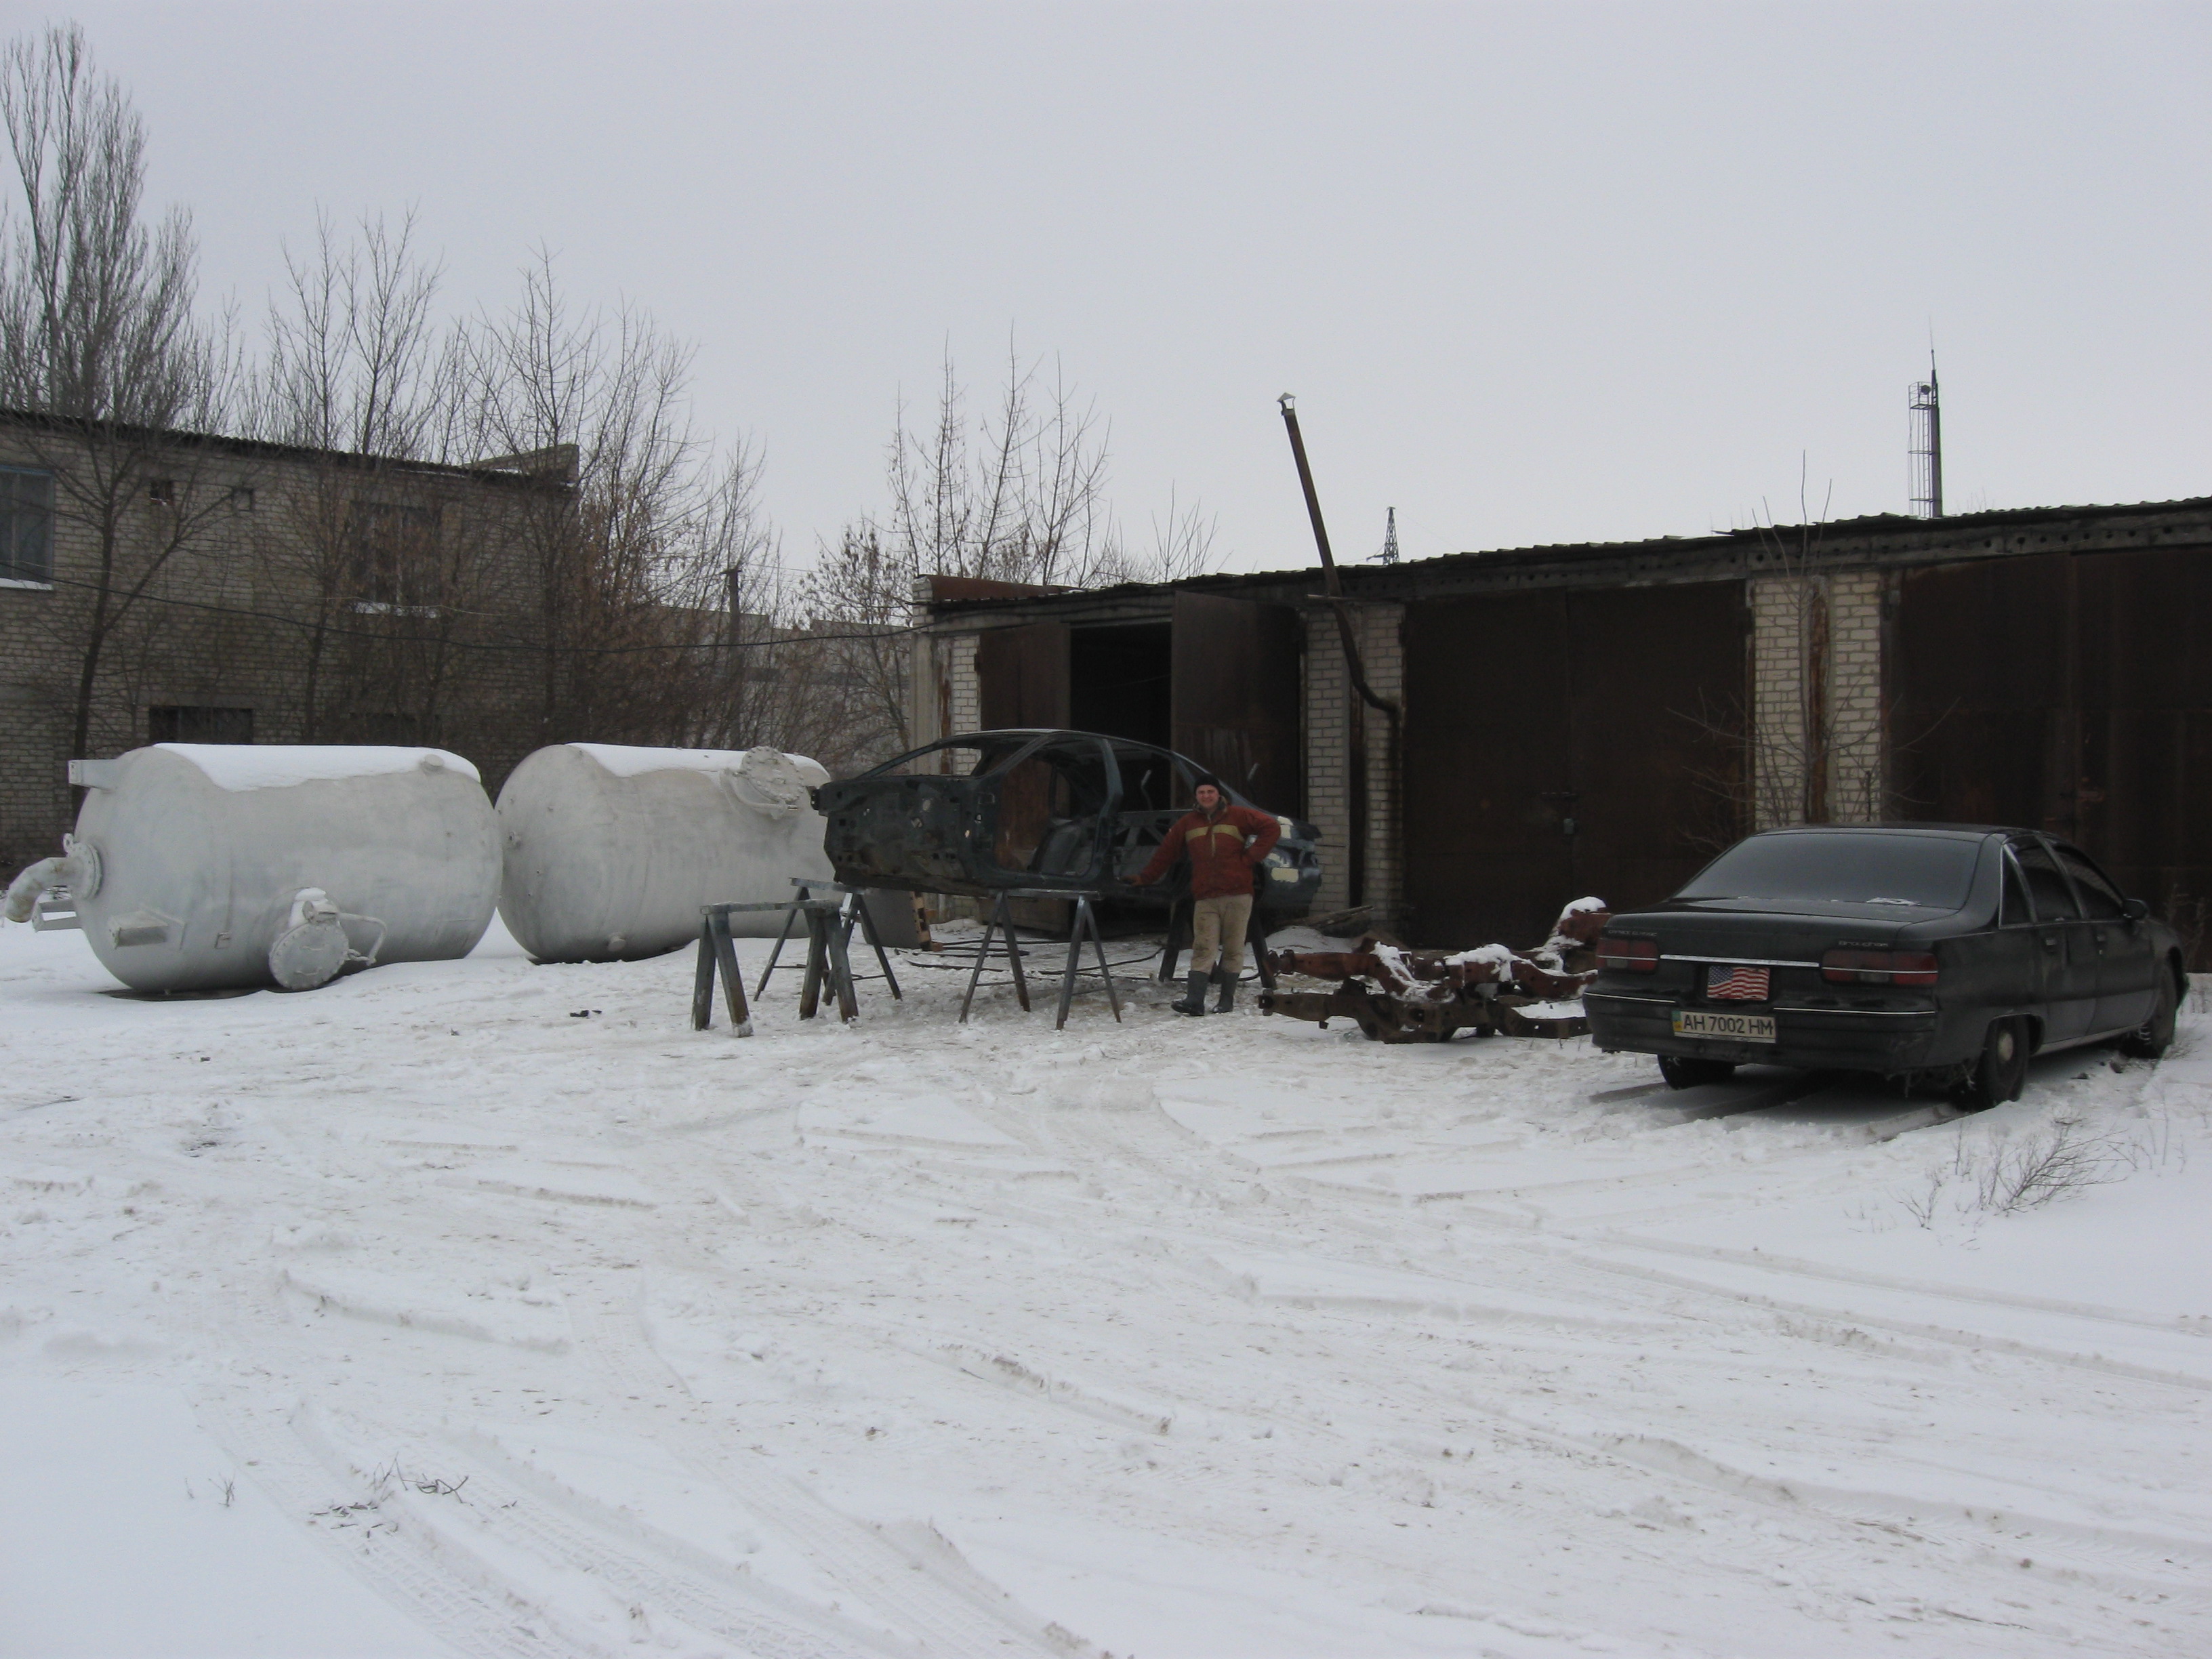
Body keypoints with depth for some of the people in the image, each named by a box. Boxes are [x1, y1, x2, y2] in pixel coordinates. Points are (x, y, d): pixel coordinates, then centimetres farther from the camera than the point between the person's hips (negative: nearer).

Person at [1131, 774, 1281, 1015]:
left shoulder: (1239, 817, 5)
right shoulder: (1187, 823, 14)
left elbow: (1271, 828, 3)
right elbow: (1166, 853, 18)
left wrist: (1250, 857, -3)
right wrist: (1144, 878, 17)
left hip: (1237, 895, -1)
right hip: (1205, 898, 2)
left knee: (1233, 949, 3)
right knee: (1203, 949, -7)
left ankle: (1228, 999, 11)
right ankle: (1194, 1000, -15)